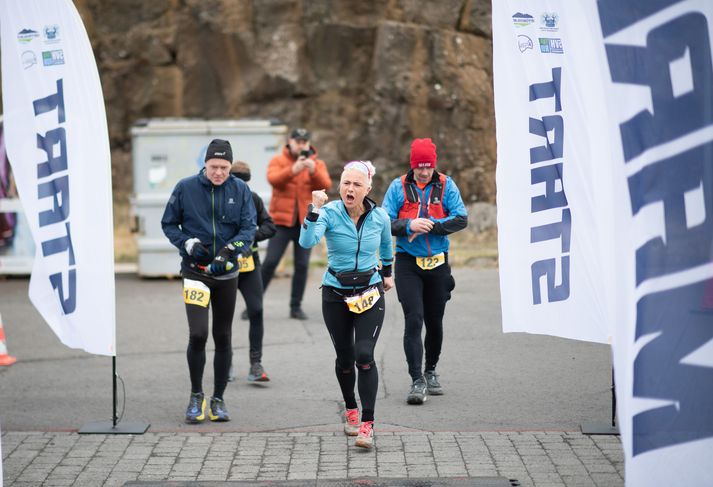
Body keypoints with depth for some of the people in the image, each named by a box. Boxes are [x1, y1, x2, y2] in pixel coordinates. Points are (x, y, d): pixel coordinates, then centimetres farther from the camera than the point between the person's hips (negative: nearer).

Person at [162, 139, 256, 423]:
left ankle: (218, 399, 20)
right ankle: (196, 396, 5)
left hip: (227, 273, 2)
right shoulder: (186, 188, -4)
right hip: (195, 271, -2)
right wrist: (187, 243, -14)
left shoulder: (240, 190, -1)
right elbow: (168, 224, 4)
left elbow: (248, 228, -3)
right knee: (198, 335, -14)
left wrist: (229, 250, -20)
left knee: (223, 338, 8)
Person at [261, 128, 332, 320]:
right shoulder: (278, 161, 4)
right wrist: (293, 170, -32)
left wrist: (313, 171, -26)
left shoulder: (318, 164, 9)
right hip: (281, 221, -2)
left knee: (302, 265, 1)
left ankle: (296, 306, 10)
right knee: (270, 262, -6)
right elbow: (273, 179, -16)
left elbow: (326, 185, -8)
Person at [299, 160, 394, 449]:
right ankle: (350, 409, 36)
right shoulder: (329, 213, -13)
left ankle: (367, 424, -13)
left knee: (364, 356, -14)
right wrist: (314, 210, -40)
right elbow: (306, 242, -31)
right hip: (336, 295, 0)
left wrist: (387, 272, 28)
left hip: (369, 293, 0)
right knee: (344, 358, 10)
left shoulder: (380, 217, -5)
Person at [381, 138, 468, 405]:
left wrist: (430, 225, -17)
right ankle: (417, 382, -14)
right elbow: (385, 222, -5)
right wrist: (409, 225, -21)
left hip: (438, 263, 2)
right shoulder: (399, 186, -2)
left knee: (435, 321, 13)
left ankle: (430, 371, 34)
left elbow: (461, 219, -6)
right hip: (408, 263, -2)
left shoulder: (446, 185, 1)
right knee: (413, 320, -13)